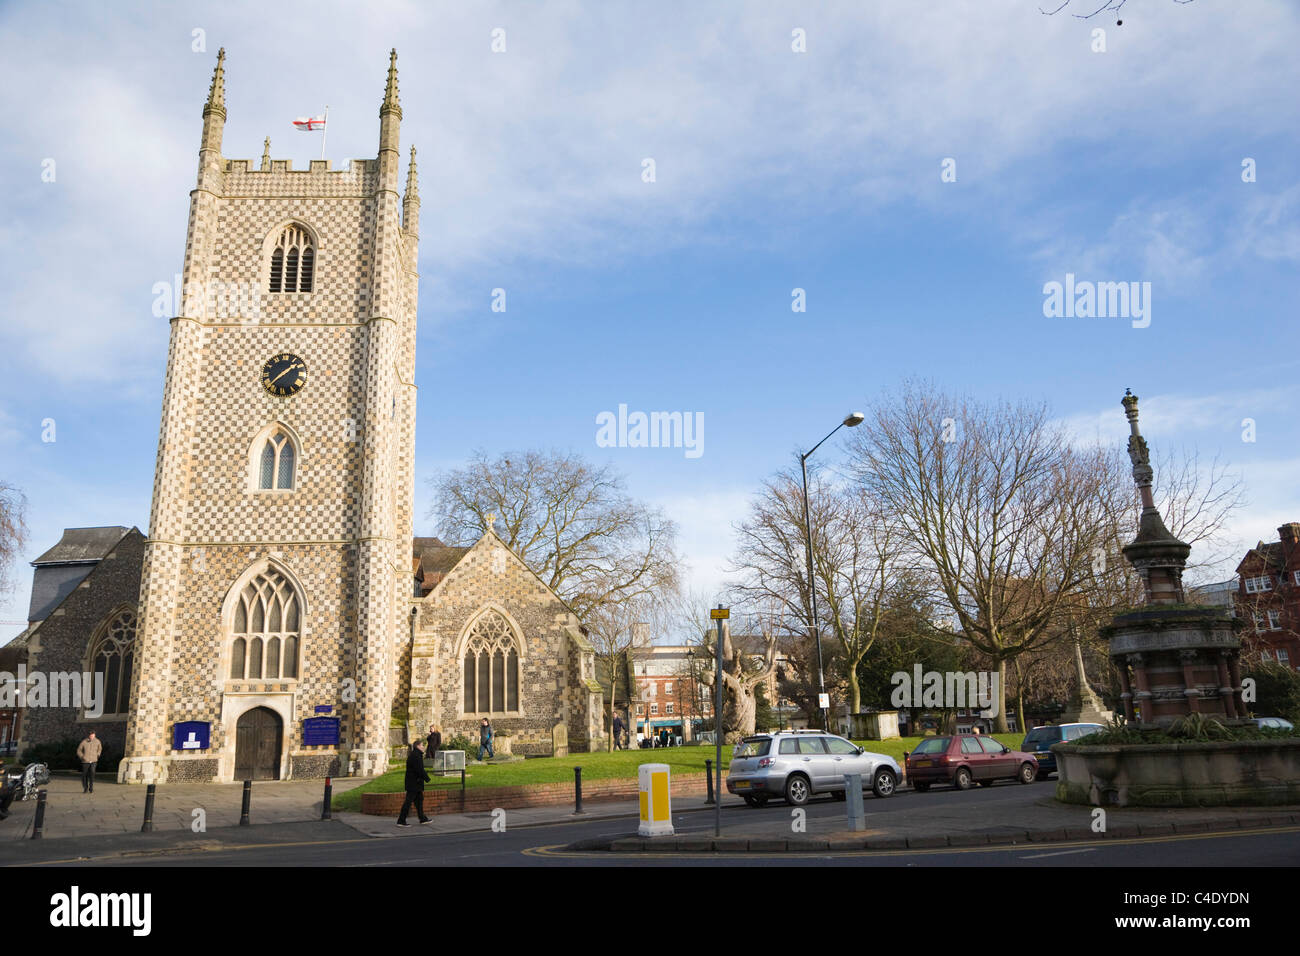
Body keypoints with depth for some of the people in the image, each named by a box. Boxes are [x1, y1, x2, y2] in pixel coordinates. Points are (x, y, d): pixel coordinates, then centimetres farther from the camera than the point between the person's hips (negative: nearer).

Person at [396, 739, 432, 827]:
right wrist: (426, 778, -13)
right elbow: (419, 770, -22)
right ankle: (401, 821, -2)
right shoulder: (416, 756, -19)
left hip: (412, 783, 11)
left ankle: (423, 818, 23)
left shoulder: (413, 755, 15)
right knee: (409, 801, -6)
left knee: (419, 799, 15)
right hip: (414, 783, -11)